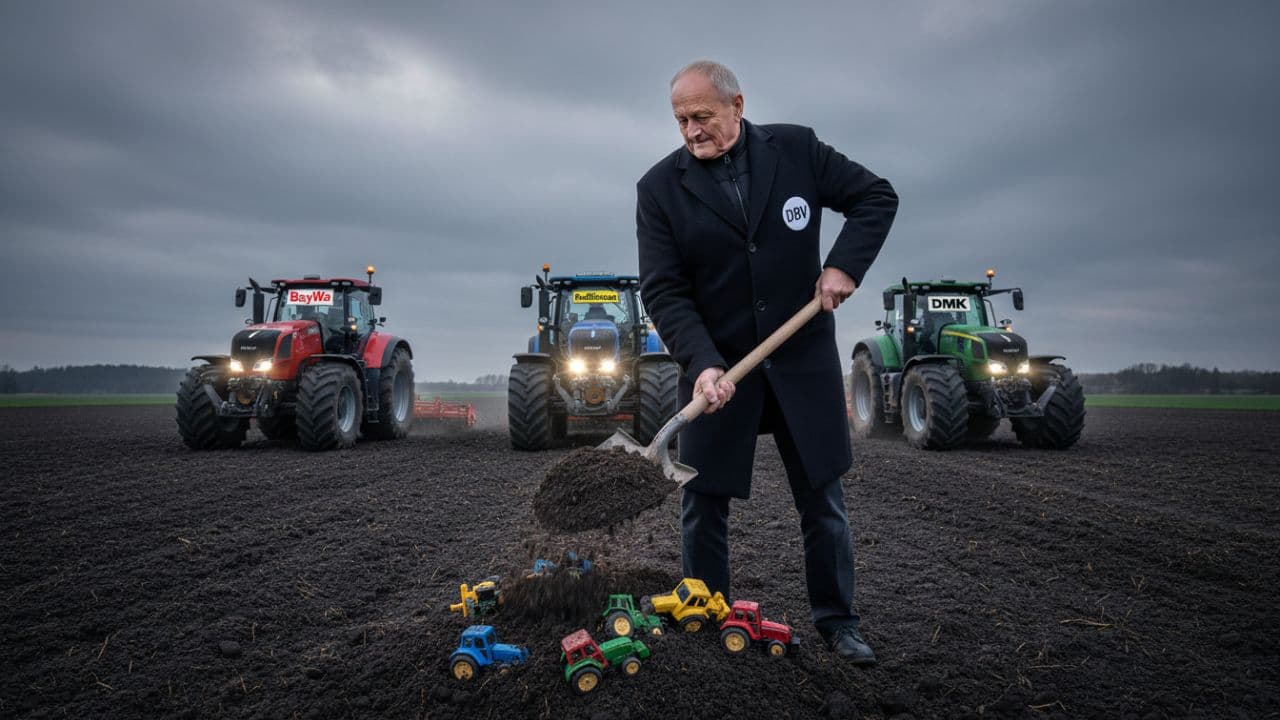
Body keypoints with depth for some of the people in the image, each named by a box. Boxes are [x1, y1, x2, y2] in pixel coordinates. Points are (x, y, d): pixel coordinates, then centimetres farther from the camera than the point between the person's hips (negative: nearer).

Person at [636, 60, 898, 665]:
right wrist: (702, 363, -24)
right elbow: (663, 291, -11)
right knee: (702, 505, 4)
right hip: (717, 366, 0)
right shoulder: (660, 187, -5)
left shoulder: (795, 148, -1)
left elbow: (877, 197, 7)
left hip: (803, 359, 1)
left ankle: (837, 621, 28)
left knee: (823, 499, 10)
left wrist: (845, 263, -10)